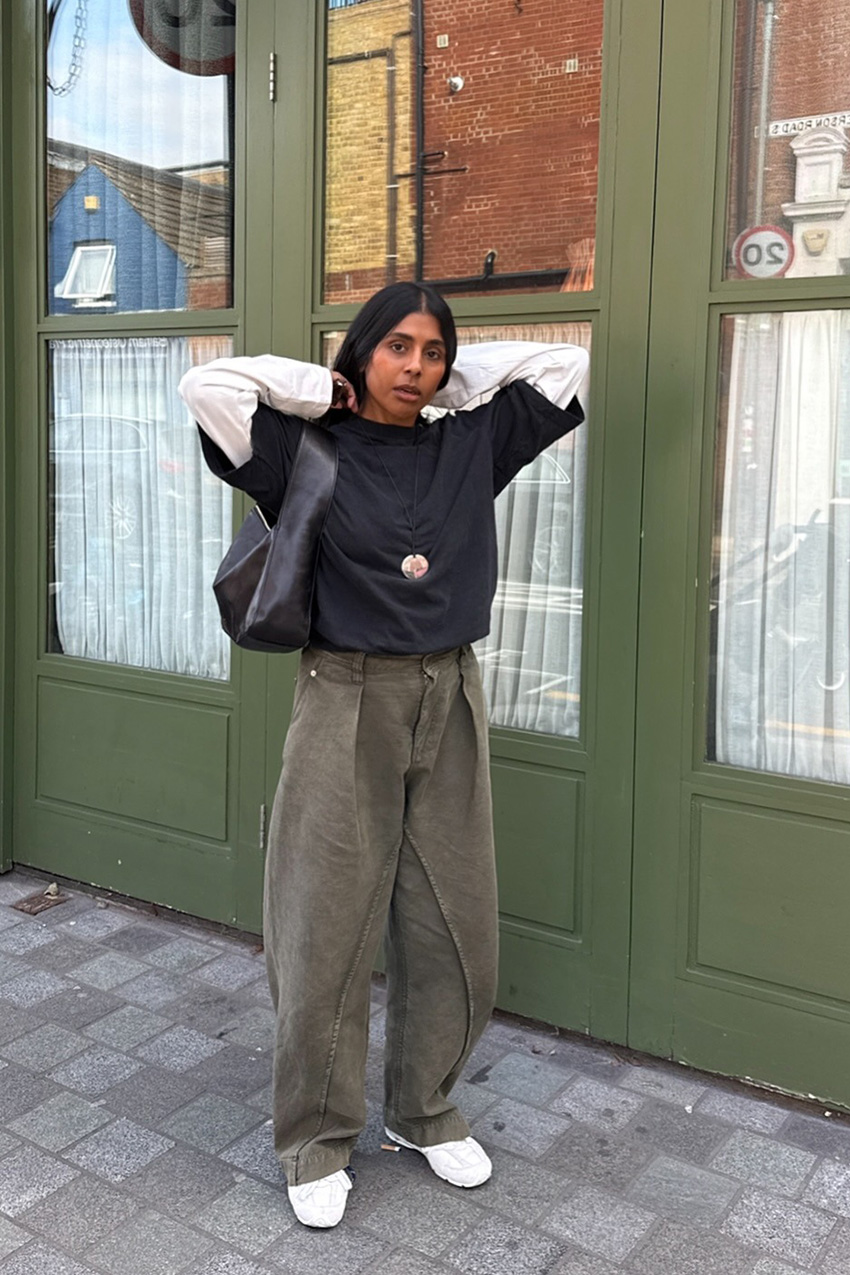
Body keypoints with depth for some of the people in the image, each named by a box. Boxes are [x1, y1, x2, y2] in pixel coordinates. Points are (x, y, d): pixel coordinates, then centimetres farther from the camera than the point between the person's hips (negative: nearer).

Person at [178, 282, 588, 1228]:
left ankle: (422, 1108, 33)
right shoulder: (308, 451, -1)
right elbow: (206, 386, -11)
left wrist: (454, 376, 9)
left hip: (448, 705, 4)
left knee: (453, 927, 11)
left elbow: (565, 364, 12)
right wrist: (319, 389, -2)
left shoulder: (472, 444, 8)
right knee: (326, 930, 4)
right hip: (346, 704, -3)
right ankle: (316, 1137, 24)